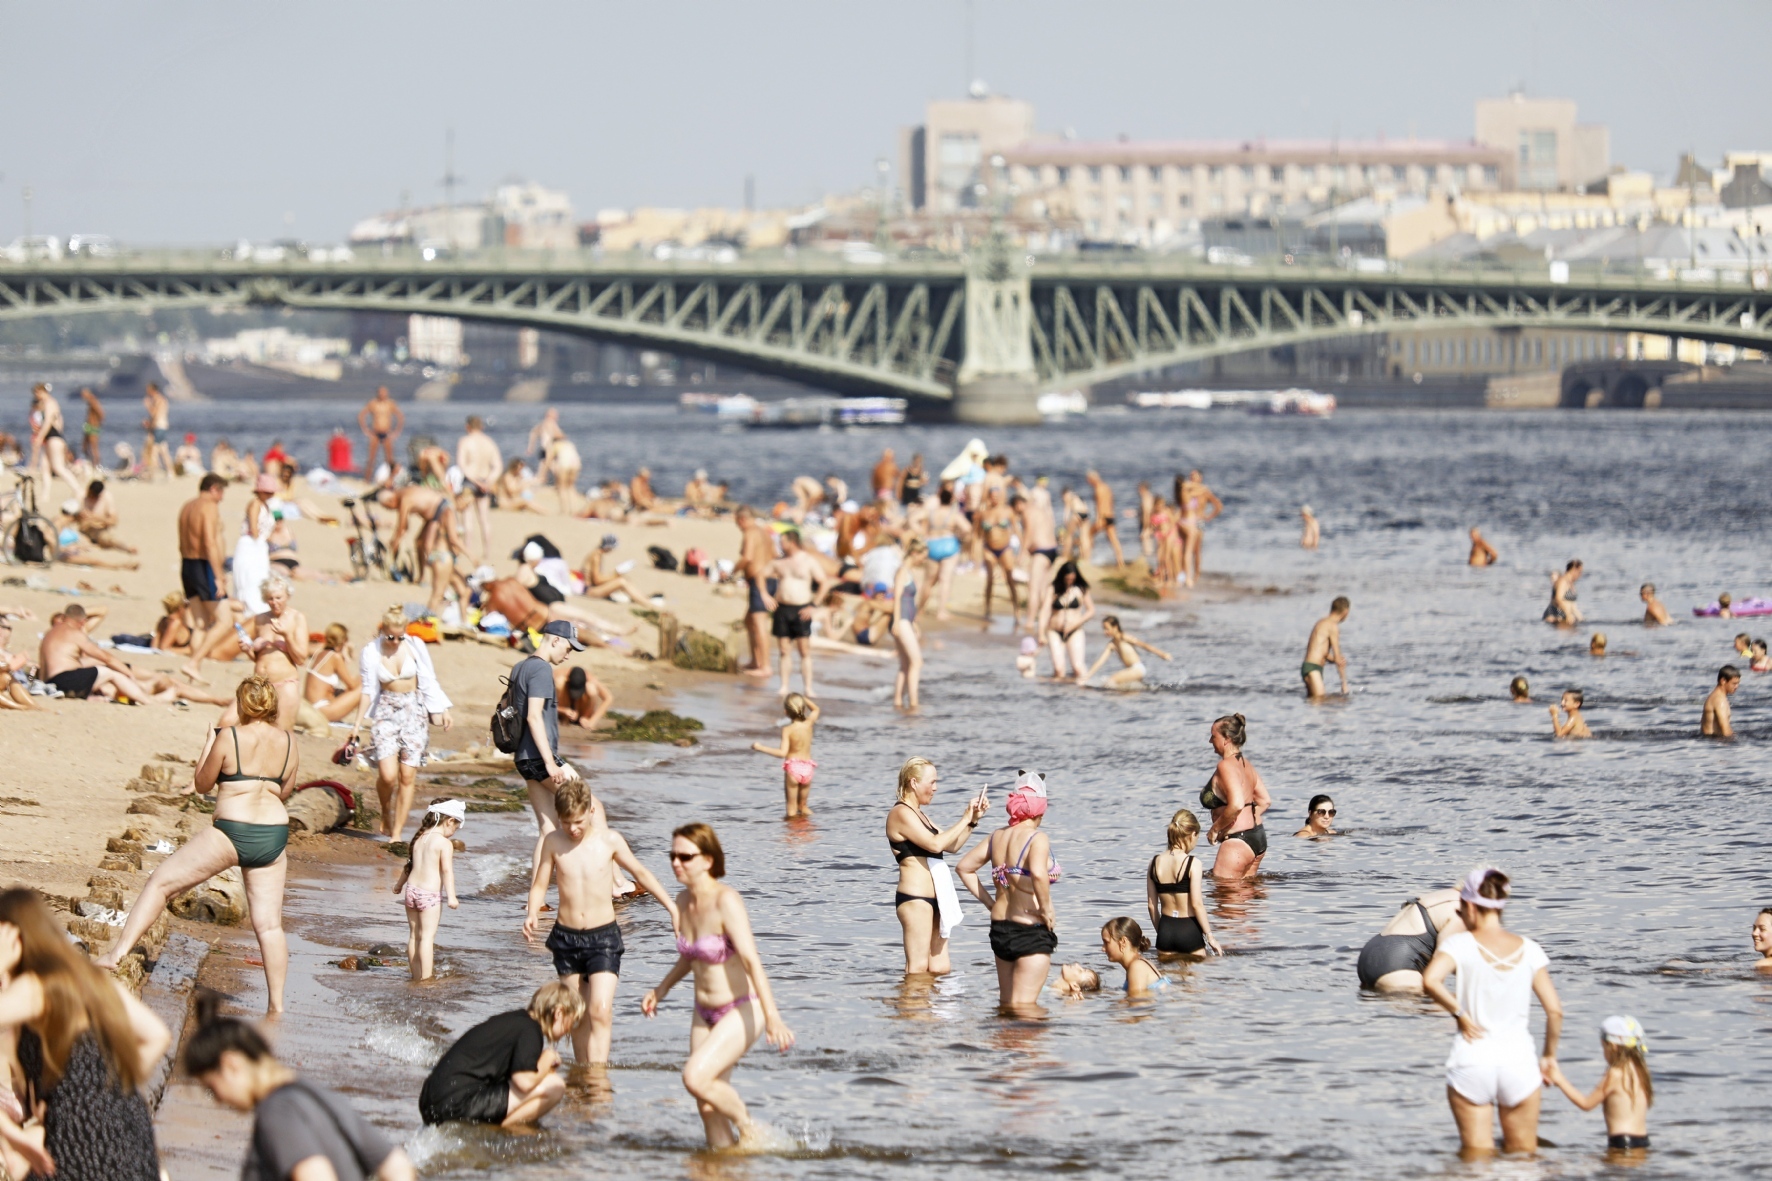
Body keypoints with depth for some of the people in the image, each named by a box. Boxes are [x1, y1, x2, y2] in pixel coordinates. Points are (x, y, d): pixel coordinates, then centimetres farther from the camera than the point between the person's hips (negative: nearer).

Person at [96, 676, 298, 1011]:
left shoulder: (230, 737, -6)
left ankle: (119, 952, -3)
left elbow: (202, 784, 4)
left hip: (231, 832, -5)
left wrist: (210, 742, 15)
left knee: (161, 881, 4)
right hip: (275, 835, 5)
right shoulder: (288, 741, 6)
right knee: (268, 924, 7)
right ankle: (276, 1004, 5)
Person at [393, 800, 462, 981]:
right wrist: (451, 896, -23)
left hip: (411, 890, 7)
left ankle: (416, 976, 21)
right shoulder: (445, 843, -11)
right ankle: (425, 978, -8)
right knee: (427, 937, -6)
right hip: (430, 894, -7)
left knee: (414, 935, 14)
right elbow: (447, 870, -19)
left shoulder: (418, 839, 11)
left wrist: (400, 884, 39)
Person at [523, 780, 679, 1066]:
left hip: (603, 936, -2)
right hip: (566, 937, 2)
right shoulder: (553, 842, -2)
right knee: (578, 1017, 9)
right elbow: (539, 884, 4)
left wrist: (672, 908, 9)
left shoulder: (610, 840, -4)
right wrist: (532, 914, -16)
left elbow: (641, 873, 9)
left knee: (600, 1012, -16)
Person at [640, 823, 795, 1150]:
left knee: (695, 1077, -22)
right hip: (705, 1012, 8)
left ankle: (747, 1128, 0)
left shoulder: (726, 901, -21)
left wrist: (773, 1017, -36)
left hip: (743, 1010, -8)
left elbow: (751, 960, -29)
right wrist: (659, 991, 11)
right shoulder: (683, 901, 2)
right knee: (707, 1106, 6)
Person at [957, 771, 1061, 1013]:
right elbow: (1038, 874, -34)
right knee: (1024, 1004, -8)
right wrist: (1046, 909, -19)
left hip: (1000, 927, 8)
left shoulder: (997, 837, 7)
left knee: (1006, 1002, 18)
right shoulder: (1037, 839, -15)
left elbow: (965, 867, 15)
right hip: (1032, 930, -8)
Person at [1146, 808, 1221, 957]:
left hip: (1165, 928, 5)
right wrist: (1210, 936, -6)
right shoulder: (1192, 863, -12)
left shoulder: (1155, 863, 3)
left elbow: (1151, 905, 7)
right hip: (1189, 930, -5)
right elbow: (1196, 904, -14)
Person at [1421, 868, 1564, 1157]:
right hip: (1518, 1059, 2)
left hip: (1472, 1060, -2)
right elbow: (1554, 1010, -3)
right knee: (1524, 1158, 15)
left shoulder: (1461, 944, -7)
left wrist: (1459, 1013, -11)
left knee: (1477, 1156, 5)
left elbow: (1430, 980, -26)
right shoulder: (1528, 950, 1)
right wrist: (1549, 1055, 10)